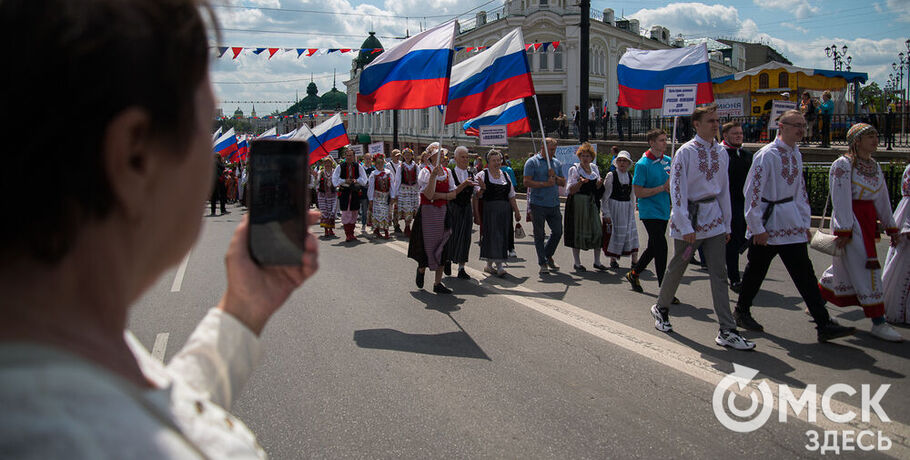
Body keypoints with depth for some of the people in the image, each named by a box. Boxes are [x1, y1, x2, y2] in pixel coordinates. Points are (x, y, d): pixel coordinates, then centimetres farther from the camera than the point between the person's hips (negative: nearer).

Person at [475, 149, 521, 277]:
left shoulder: (505, 175, 16)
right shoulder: (482, 175, 0)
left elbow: (511, 196, 18)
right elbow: (476, 196, -8)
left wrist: (517, 211, 14)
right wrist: (482, 189, -29)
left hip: (504, 211, 6)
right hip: (488, 210, -5)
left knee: (502, 236, 5)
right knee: (493, 236, -11)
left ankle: (489, 265, 18)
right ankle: (499, 266, -11)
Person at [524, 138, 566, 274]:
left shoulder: (557, 163, 14)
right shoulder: (532, 162, -3)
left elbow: (563, 183, 15)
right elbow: (527, 182, -11)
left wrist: (555, 177, -5)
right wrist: (545, 184, -16)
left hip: (554, 204, 5)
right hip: (538, 205, -5)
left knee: (558, 232, 6)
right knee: (539, 234, 2)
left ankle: (548, 256, 28)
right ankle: (543, 263, 11)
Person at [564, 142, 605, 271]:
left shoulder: (594, 168, 12)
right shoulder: (574, 169, -3)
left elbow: (597, 189, 16)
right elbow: (570, 190, -9)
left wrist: (599, 183, -6)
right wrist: (580, 182, -25)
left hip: (592, 204, 5)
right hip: (578, 204, -4)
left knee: (597, 231, 0)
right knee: (577, 232, -1)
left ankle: (597, 261, 10)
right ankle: (577, 263, 9)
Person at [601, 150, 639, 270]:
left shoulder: (630, 176, 7)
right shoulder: (611, 175, -6)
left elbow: (632, 195, 15)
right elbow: (605, 196, -6)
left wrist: (632, 210, 9)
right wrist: (606, 213, -10)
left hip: (627, 208, 4)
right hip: (613, 207, -4)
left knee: (632, 232, 1)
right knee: (614, 233, 2)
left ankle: (635, 260, 6)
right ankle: (613, 260, 14)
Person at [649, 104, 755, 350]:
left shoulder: (721, 152, 8)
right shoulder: (686, 152, -10)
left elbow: (724, 189, 14)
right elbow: (677, 190, -14)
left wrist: (727, 223, 13)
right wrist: (685, 227, -17)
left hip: (714, 217, 5)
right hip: (689, 216, -5)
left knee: (719, 274, 1)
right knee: (677, 267, 10)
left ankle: (727, 331, 1)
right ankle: (661, 308, 35)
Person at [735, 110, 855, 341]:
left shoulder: (796, 154, 11)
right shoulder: (768, 155, -13)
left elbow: (800, 191, 19)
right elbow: (753, 192, -17)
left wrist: (805, 223, 15)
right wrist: (758, 227, -17)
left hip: (791, 226, 7)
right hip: (767, 224, -7)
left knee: (805, 274, 2)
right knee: (756, 271, 6)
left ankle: (824, 324, 4)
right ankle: (741, 312, 25)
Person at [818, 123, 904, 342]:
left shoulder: (874, 166, 14)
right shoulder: (843, 164, -11)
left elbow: (882, 199, 18)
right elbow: (841, 200, -16)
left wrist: (891, 227, 17)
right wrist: (843, 230, -20)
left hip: (868, 221, 8)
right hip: (850, 221, -8)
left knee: (844, 268, 13)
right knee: (864, 269, -8)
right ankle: (878, 323, -3)